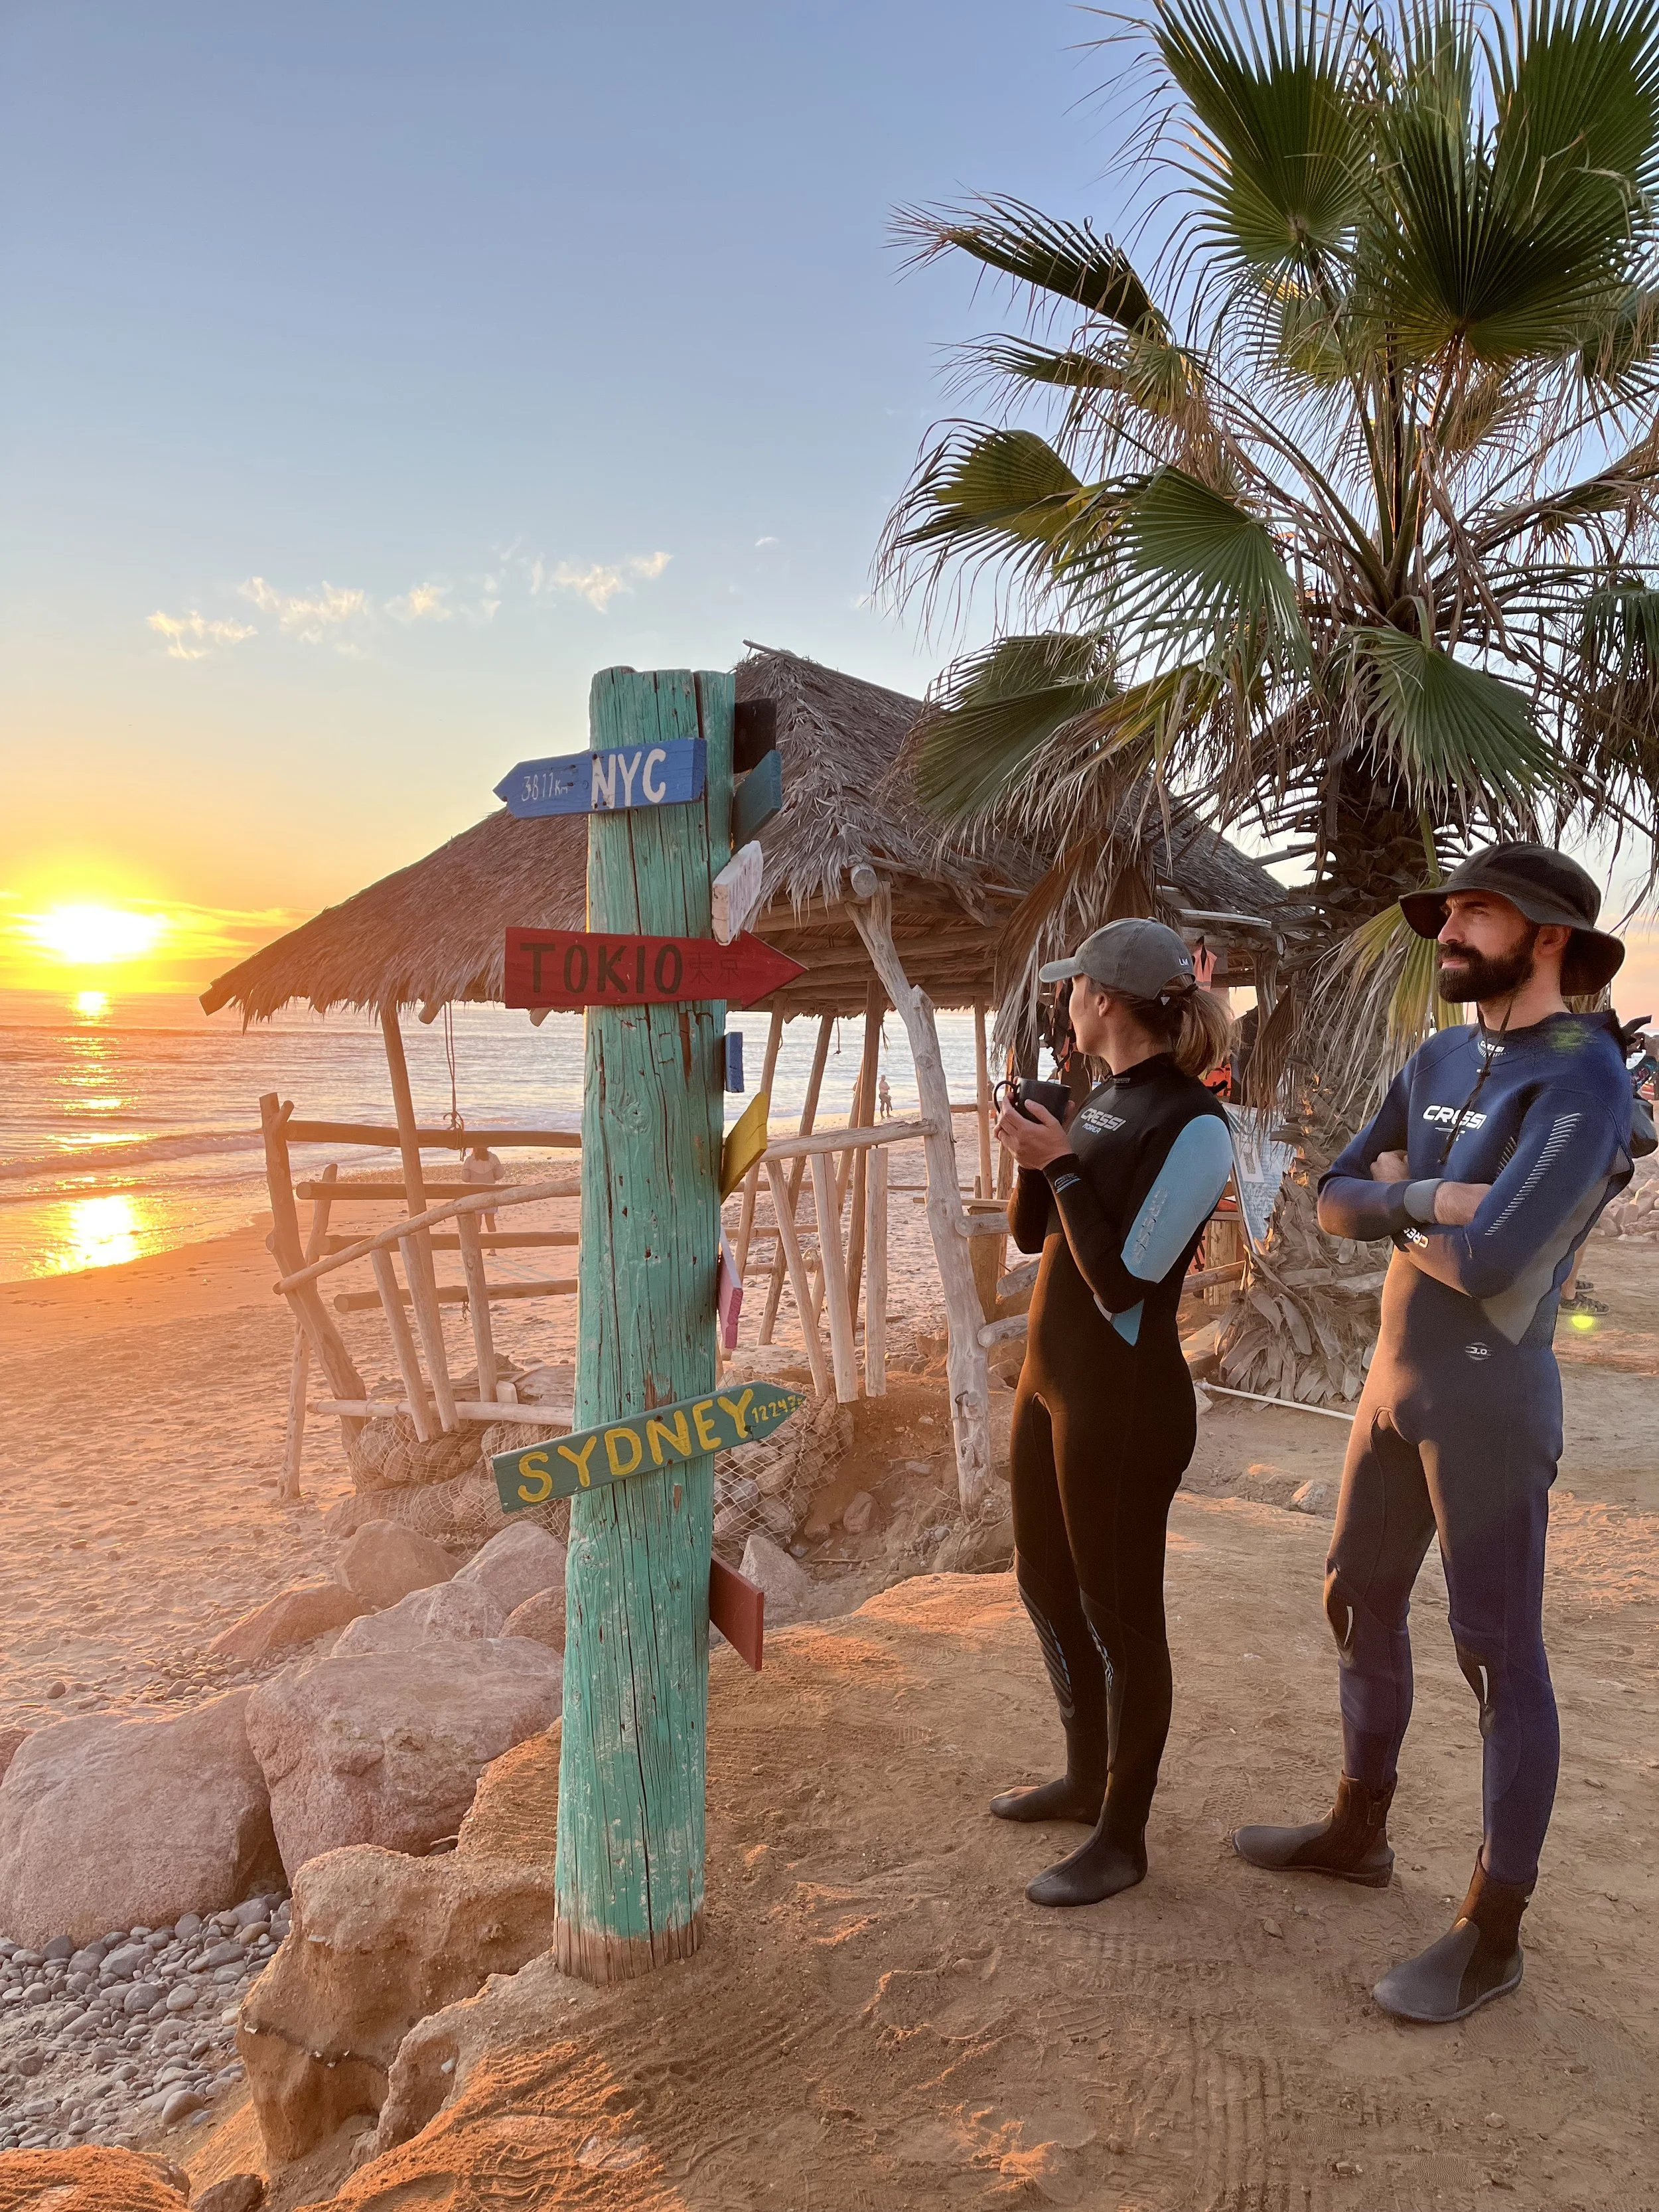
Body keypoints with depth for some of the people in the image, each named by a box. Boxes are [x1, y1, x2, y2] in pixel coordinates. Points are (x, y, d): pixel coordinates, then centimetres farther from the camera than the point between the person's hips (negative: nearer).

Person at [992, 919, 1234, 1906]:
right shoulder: (1102, 1100, 7)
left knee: (1119, 1614, 5)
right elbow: (1031, 1233, 11)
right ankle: (1088, 1778, 41)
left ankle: (1123, 1839, 23)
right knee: (1047, 1584, 21)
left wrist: (1062, 1164, -19)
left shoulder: (1193, 1124, -19)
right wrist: (1033, 1149, -5)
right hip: (1053, 1377, 9)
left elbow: (1124, 1285, -21)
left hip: (1127, 1397, -9)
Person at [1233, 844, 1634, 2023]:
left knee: (1499, 1653, 1)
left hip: (1490, 1398, -8)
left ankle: (1492, 1931, 15)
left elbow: (1491, 1258, -25)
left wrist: (1395, 1215, -6)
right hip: (1397, 1381, 9)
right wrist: (1420, 1199, -13)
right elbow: (1334, 1199, 7)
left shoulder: (1585, 1078, -16)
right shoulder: (1440, 1061, 9)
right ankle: (1359, 1829, 38)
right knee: (1361, 1602, 18)